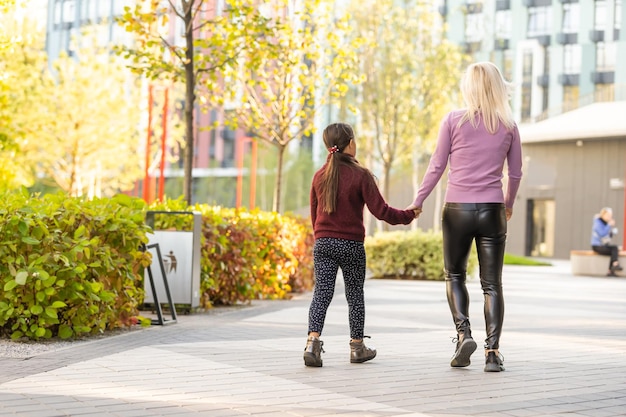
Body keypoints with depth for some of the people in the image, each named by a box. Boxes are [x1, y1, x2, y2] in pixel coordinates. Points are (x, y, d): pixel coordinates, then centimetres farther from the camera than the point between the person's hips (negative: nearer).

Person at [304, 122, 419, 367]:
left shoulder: (319, 176, 5)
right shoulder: (360, 175, -9)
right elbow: (380, 210, -11)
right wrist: (408, 216, 3)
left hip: (323, 243, 3)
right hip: (351, 245, -3)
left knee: (322, 292, 0)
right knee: (355, 295, 11)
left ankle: (313, 341, -18)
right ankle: (357, 347, 21)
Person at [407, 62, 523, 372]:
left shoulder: (454, 120, -3)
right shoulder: (508, 126, 3)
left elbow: (437, 166, -1)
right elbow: (515, 172, 10)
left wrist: (418, 201, 9)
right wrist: (508, 204, 27)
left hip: (457, 209, -1)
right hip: (492, 210, 1)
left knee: (454, 276, 17)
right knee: (492, 284, 5)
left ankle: (463, 333, 0)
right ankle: (492, 352, 0)